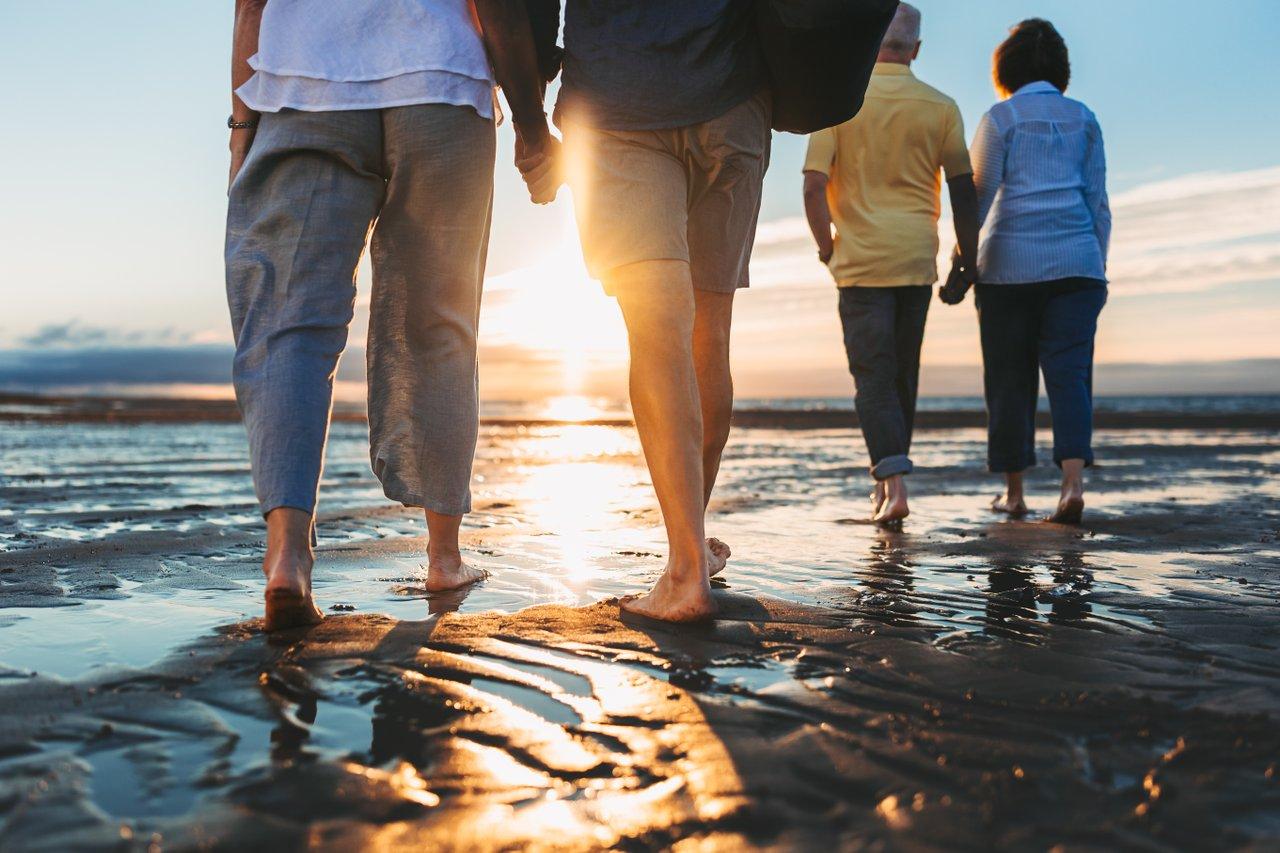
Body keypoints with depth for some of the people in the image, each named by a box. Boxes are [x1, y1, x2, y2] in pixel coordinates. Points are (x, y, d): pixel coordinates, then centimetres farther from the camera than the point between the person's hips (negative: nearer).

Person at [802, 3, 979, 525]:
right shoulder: (940, 107, 4)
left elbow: (814, 186, -9)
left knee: (873, 377, -1)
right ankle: (888, 479, 22)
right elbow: (964, 190, 2)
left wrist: (827, 248, 4)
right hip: (918, 260, 3)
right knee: (903, 375, 13)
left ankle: (894, 484, -15)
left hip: (861, 260, -2)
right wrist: (967, 259, 10)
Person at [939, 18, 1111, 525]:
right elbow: (1097, 201, 10)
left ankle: (1014, 493, 10)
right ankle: (1073, 479, -18)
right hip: (1076, 260, 3)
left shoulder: (1001, 118, 2)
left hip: (1012, 261, -3)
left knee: (1010, 377, 4)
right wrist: (1099, 267, 14)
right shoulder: (1084, 119, 12)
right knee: (1070, 370, -1)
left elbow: (978, 197, -4)